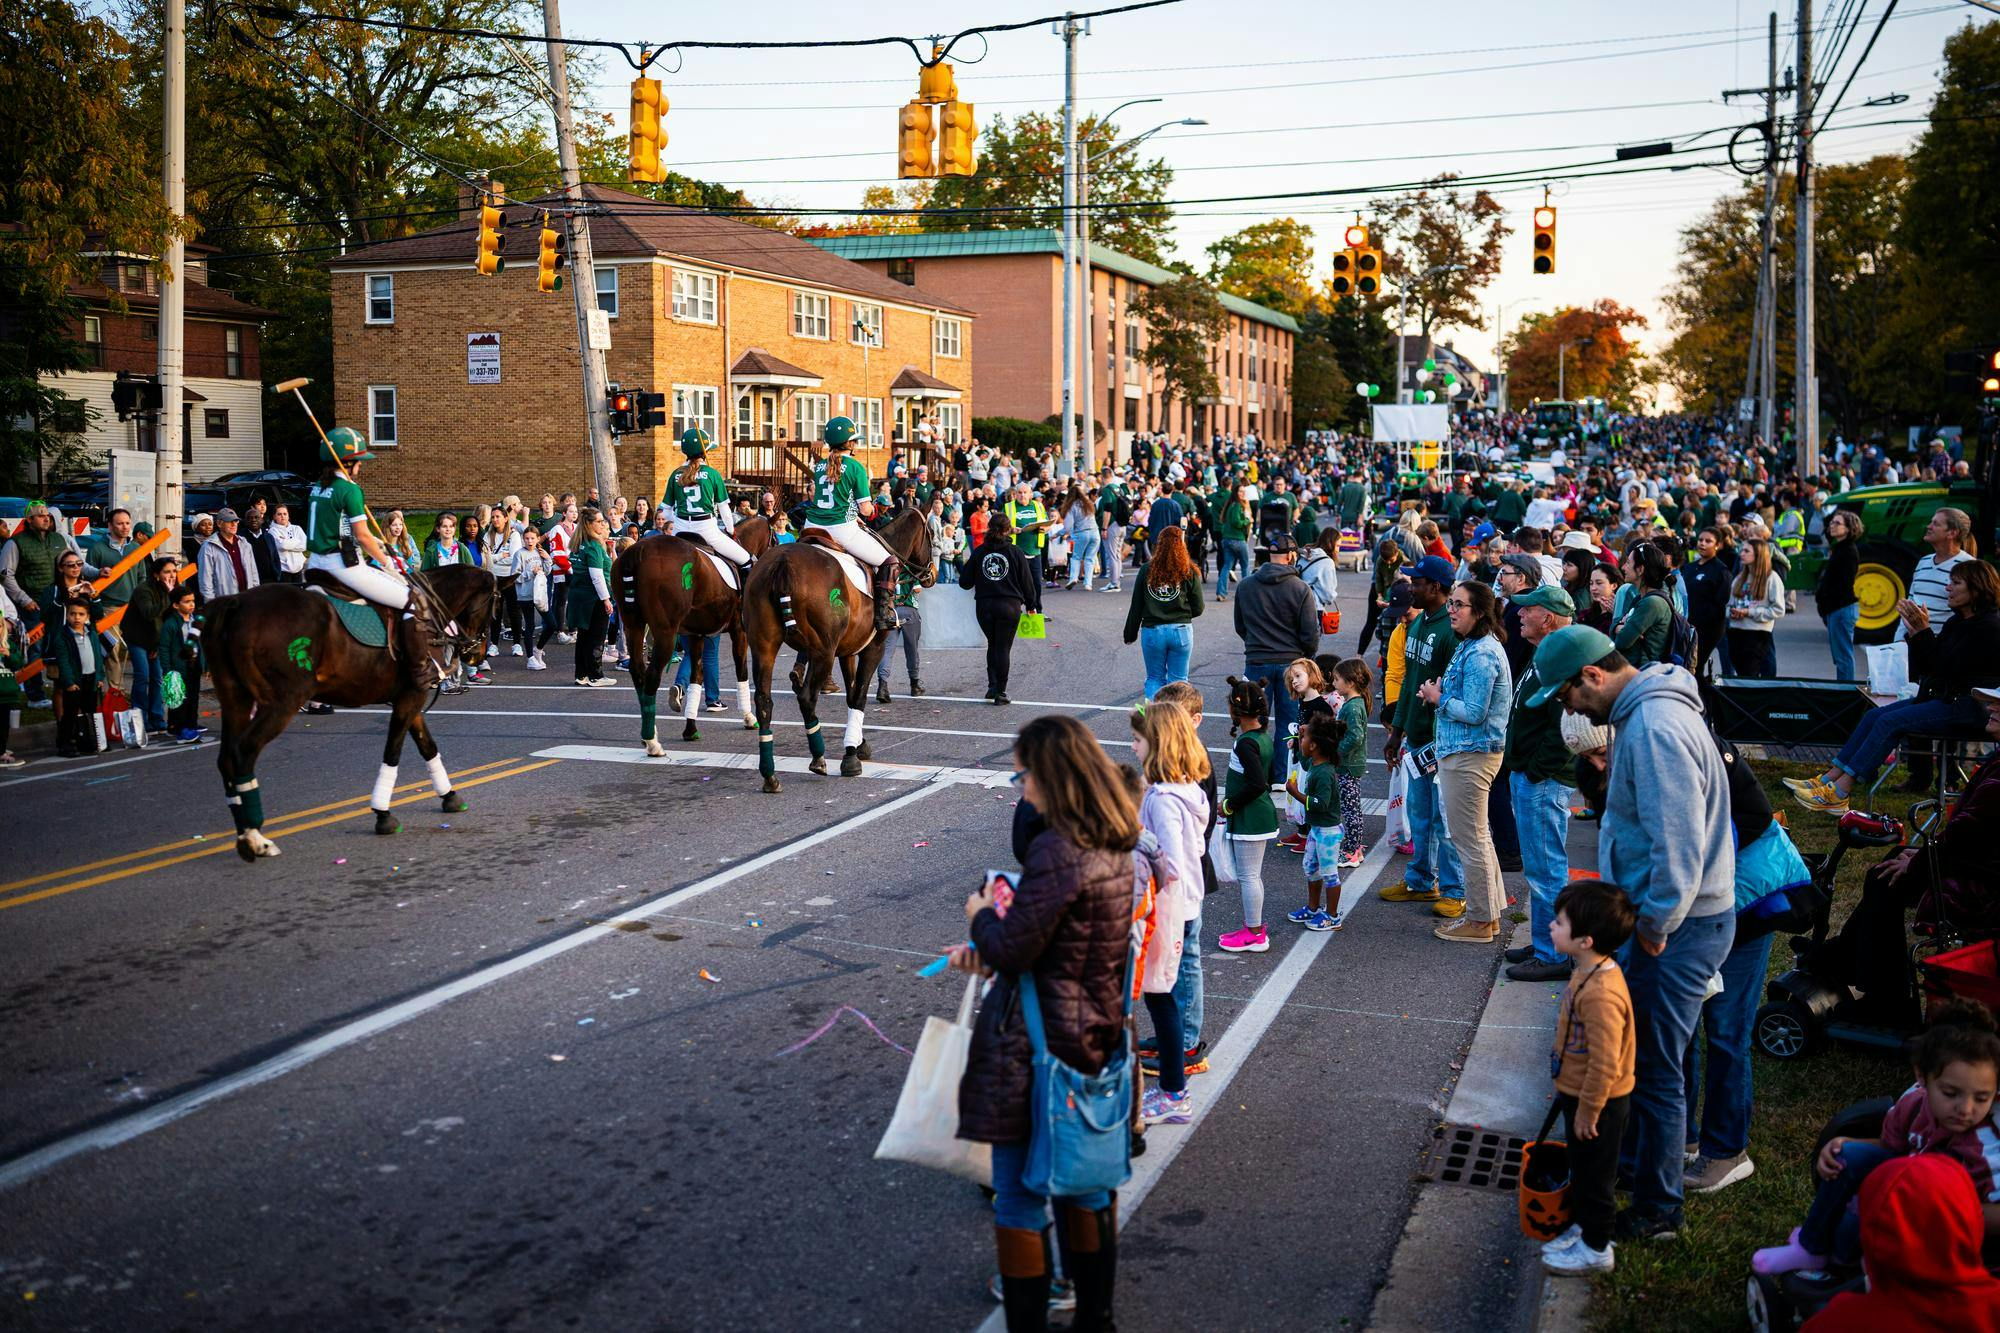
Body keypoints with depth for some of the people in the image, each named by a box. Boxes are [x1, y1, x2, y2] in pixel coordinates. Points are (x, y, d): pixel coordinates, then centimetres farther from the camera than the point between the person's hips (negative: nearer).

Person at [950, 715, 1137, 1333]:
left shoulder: (1056, 851, -24)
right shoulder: (1115, 847, 5)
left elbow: (1013, 949, -20)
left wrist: (982, 916, 0)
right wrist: (987, 951, 13)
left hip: (1036, 1045, -9)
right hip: (1094, 1036, 9)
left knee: (1020, 1196, 4)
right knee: (1084, 1179, 20)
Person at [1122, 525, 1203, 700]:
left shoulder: (1146, 570, -2)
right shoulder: (1189, 571, -4)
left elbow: (1136, 607, 2)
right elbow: (1198, 608, -1)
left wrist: (1130, 634, 11)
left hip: (1152, 631, 1)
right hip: (1181, 631, -1)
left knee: (1154, 677, 13)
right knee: (1178, 679, 9)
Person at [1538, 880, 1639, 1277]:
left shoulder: (1601, 995, -35)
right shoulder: (1587, 973, -2)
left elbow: (1605, 1065, -31)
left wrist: (1587, 1111, -19)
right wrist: (1569, 1096, 22)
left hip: (1599, 1102, -9)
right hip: (1579, 1094, 9)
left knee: (1594, 1173, 10)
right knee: (1582, 1167, 25)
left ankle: (1595, 1248, 27)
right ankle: (1583, 1226, 43)